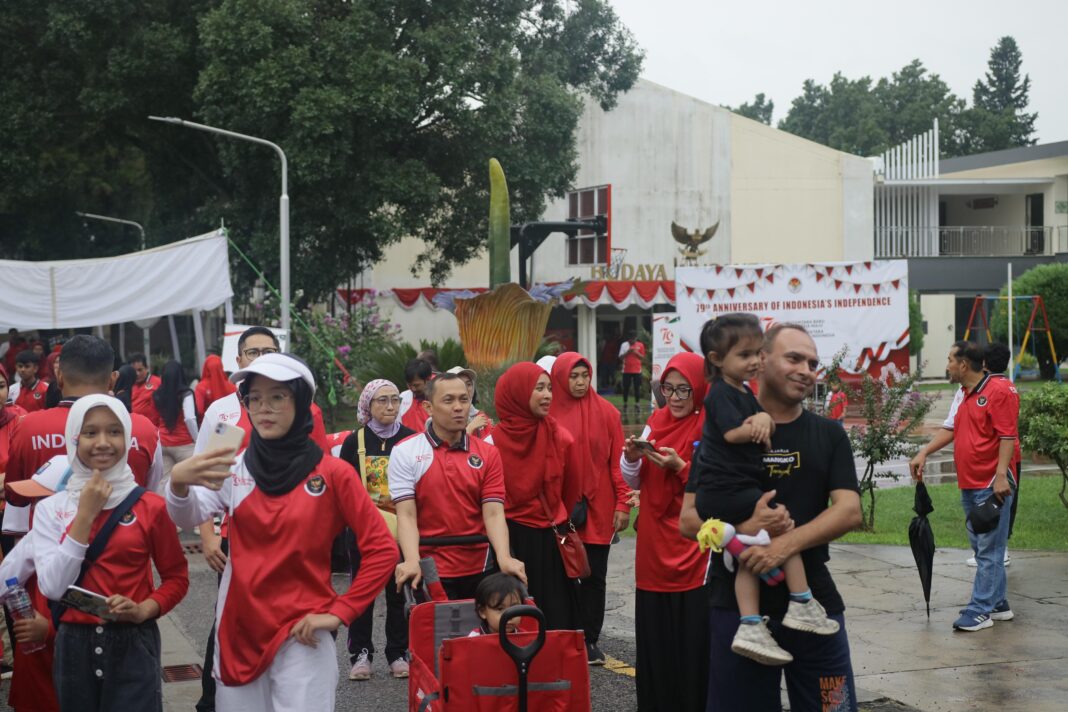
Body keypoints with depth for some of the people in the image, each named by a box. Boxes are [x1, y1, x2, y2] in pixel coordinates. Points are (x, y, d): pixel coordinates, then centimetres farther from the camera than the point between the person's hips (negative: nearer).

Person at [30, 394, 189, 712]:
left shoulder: (150, 506, -3)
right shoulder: (50, 508, -1)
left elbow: (176, 576, 4)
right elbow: (52, 587, -11)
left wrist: (144, 609, -15)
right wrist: (85, 515, -14)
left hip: (133, 646, -1)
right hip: (74, 646, 1)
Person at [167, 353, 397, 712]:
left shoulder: (333, 473, -5)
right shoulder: (234, 468, 3)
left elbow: (382, 550, -5)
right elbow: (187, 516, -13)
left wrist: (340, 612, -10)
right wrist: (178, 482, -33)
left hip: (301, 638, -3)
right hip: (237, 632, 3)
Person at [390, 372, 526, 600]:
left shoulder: (488, 454, 3)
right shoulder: (405, 452, -4)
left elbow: (493, 513, -6)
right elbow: (406, 515, -10)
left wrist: (504, 558, -24)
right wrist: (412, 561, -27)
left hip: (479, 571, 2)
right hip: (428, 573, -2)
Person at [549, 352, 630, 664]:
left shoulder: (606, 412, 0)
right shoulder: (549, 414, -2)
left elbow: (618, 461, 0)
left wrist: (622, 503, -5)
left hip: (598, 509, 1)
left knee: (594, 576, 7)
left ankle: (589, 640, 16)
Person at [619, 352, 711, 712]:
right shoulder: (656, 421, 10)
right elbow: (635, 482, 13)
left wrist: (680, 467, -22)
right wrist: (631, 459, -6)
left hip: (692, 549, -5)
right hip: (654, 545, 5)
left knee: (690, 637, -4)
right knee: (653, 635, 7)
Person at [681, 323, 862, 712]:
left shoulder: (829, 436, 6)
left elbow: (849, 510, -7)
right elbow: (688, 520, -3)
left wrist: (787, 543, -22)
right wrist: (745, 529, -22)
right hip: (737, 603, -1)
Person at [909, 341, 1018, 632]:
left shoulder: (999, 390, -13)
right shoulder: (965, 394, 15)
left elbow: (1007, 436, -18)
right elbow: (952, 429, 23)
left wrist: (1001, 474, -24)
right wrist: (924, 452, 14)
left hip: (992, 485, -10)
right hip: (969, 485, 10)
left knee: (989, 550, -6)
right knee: (981, 547, 13)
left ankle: (979, 611, -6)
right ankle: (998, 604, 21)